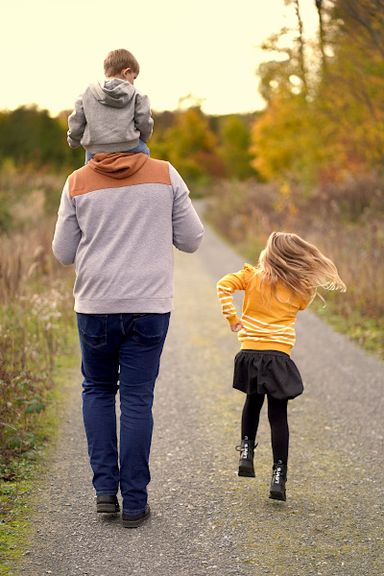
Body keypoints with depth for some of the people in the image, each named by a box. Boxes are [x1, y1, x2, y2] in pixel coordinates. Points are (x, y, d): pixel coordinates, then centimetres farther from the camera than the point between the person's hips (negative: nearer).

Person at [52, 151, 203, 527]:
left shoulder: (78, 182, -1)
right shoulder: (165, 175, -2)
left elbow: (63, 253, 4)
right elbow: (191, 240, 2)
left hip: (95, 306, 1)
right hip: (149, 305, 0)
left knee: (97, 390, 19)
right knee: (137, 400, 6)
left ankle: (105, 487, 11)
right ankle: (134, 503, 9)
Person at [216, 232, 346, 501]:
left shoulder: (252, 276, 0)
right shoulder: (301, 289, 0)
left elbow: (224, 285, -10)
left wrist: (232, 318, -4)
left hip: (250, 352, 2)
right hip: (279, 356, -2)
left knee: (253, 401, 28)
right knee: (278, 415, 4)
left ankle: (247, 451, 17)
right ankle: (279, 476, 0)